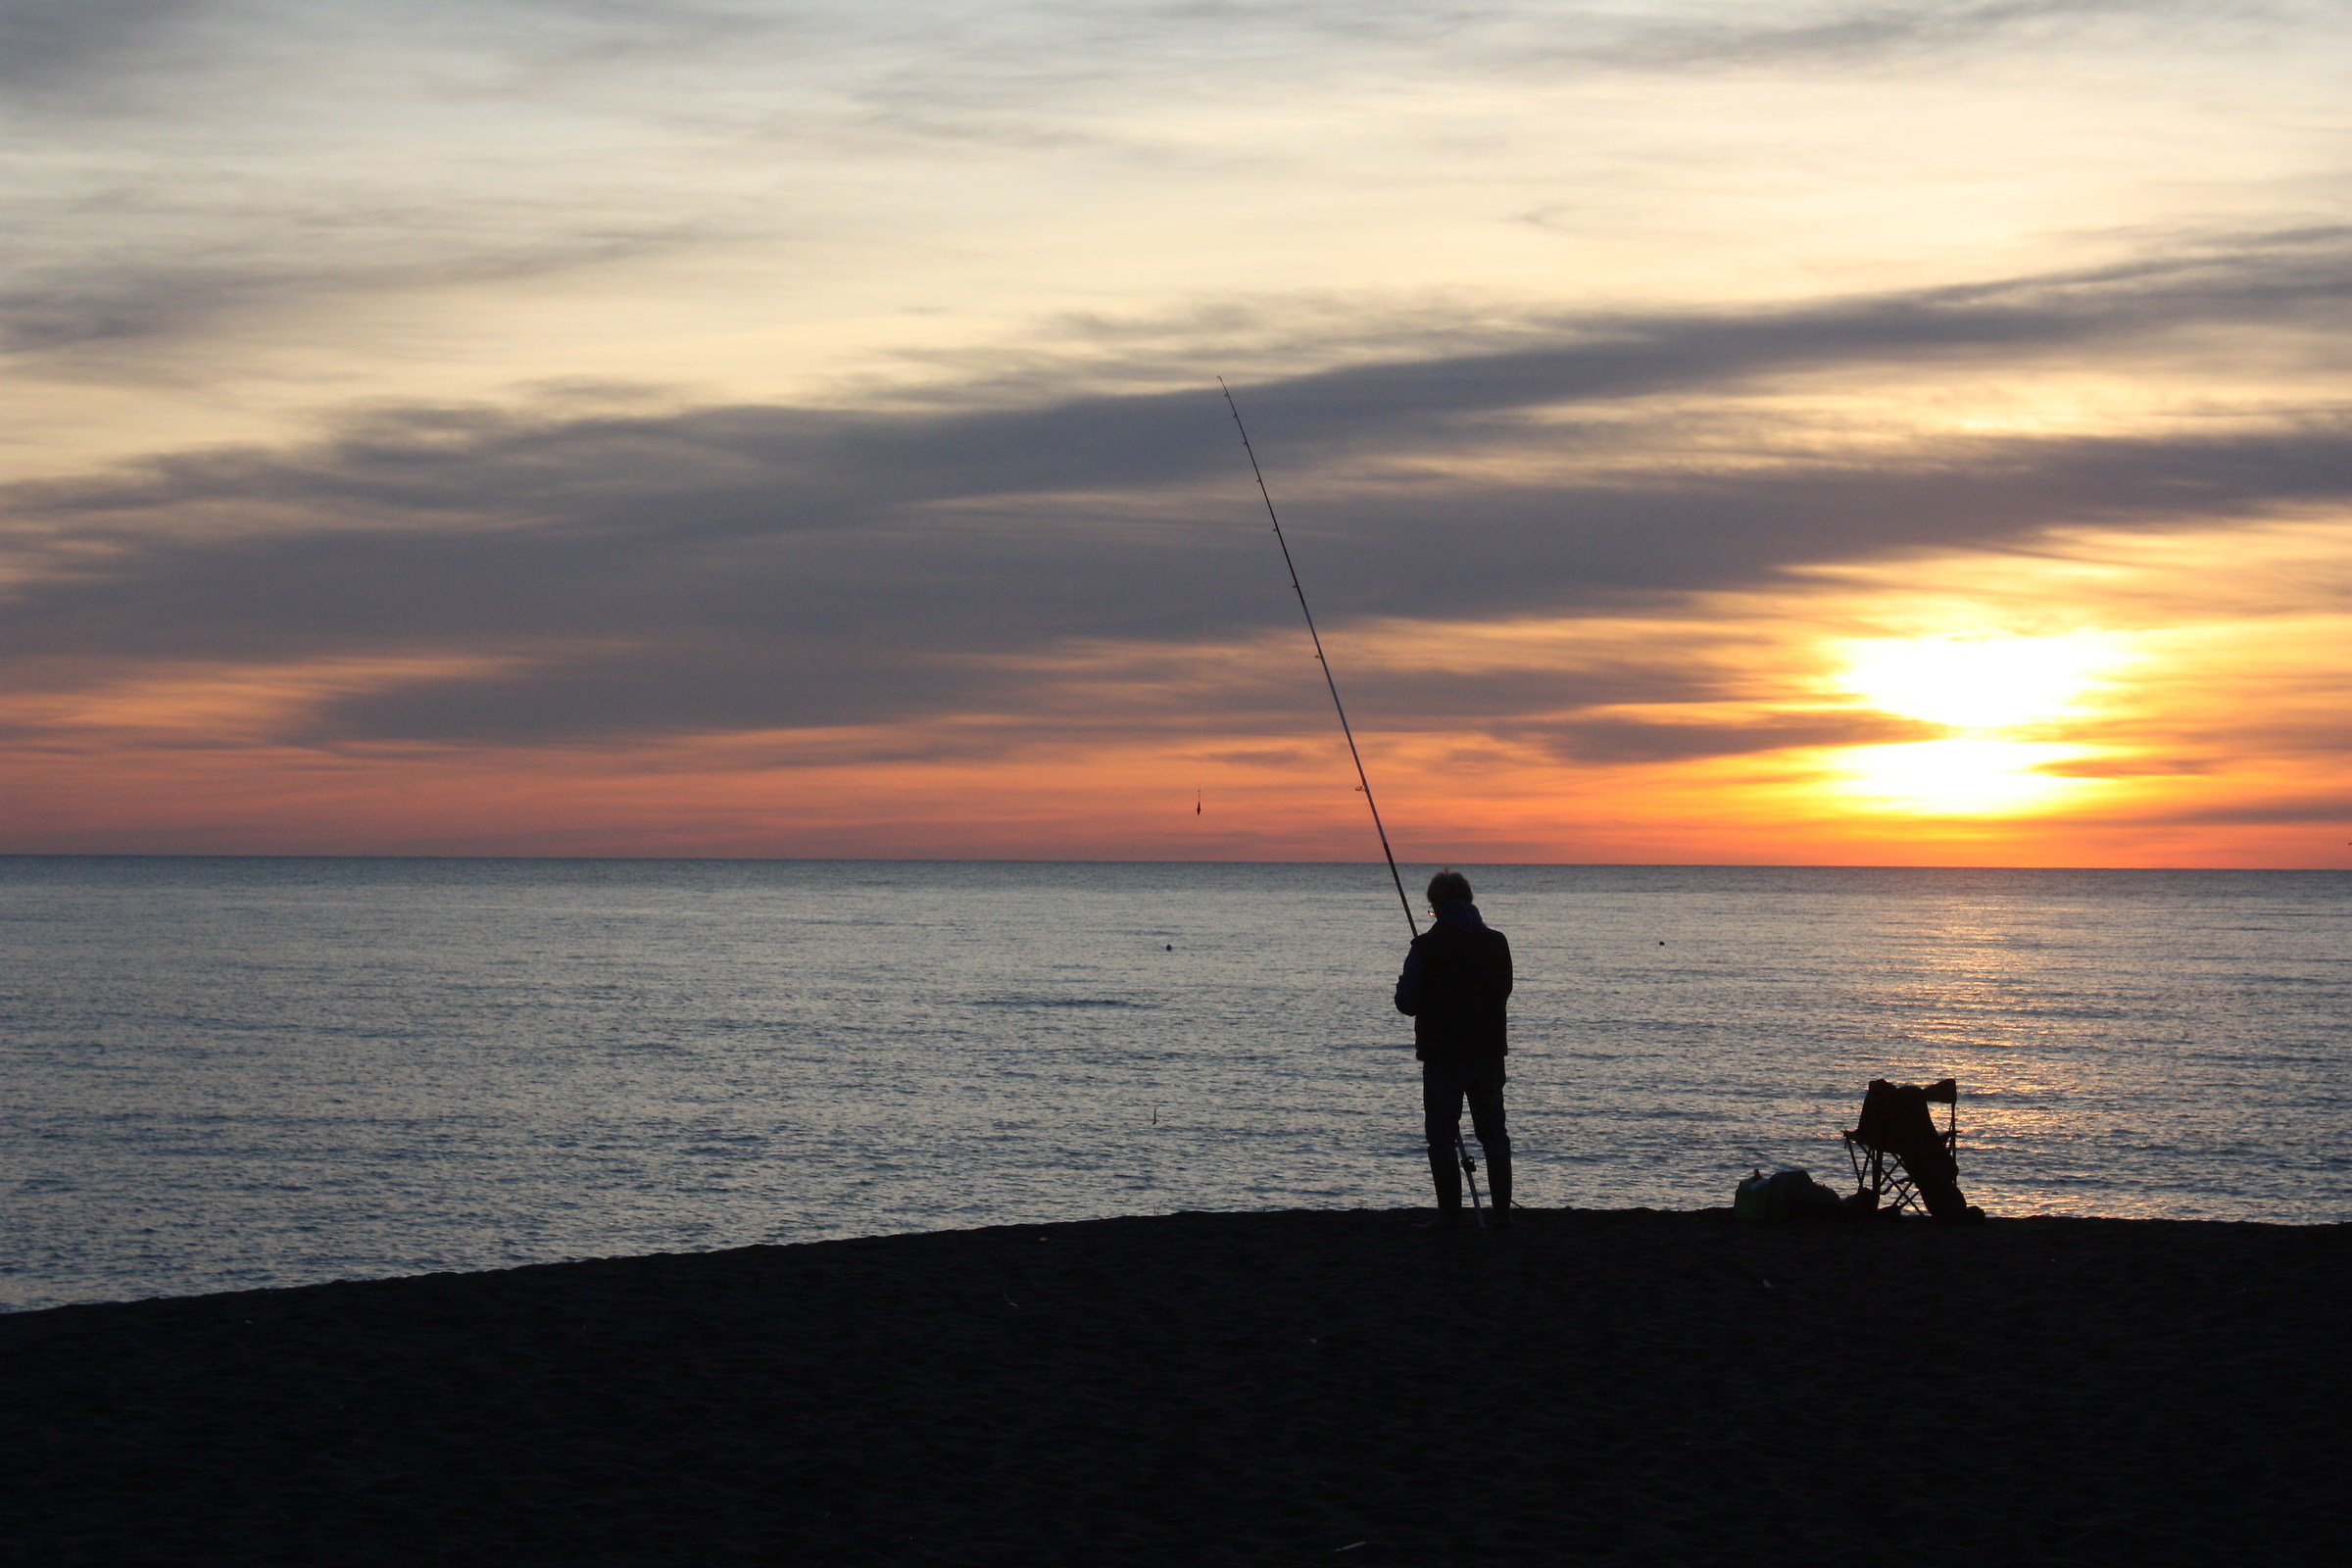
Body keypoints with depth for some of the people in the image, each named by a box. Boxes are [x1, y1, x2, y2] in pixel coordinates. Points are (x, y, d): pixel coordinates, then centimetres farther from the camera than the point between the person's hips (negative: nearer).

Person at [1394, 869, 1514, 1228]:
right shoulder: (1495, 942, 3)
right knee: (1493, 1132, 12)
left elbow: (1407, 1003, -9)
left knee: (1442, 1136, 2)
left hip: (1442, 1054, -4)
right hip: (1489, 1051, 4)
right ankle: (1502, 1212, 12)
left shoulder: (1425, 947, -12)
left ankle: (1450, 1216, -1)